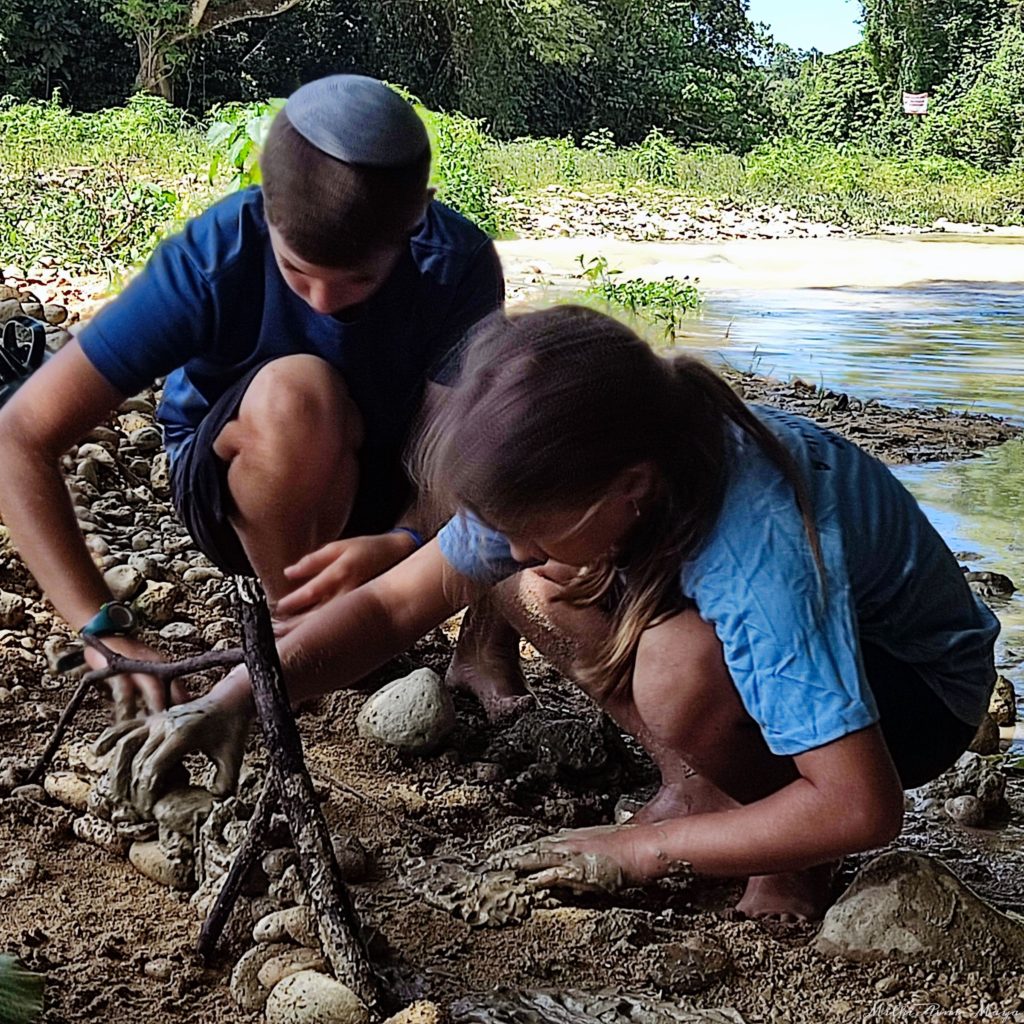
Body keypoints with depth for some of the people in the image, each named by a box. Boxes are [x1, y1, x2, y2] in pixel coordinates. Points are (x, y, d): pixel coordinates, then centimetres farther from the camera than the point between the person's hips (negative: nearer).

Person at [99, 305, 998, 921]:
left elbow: (862, 811, -39)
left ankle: (800, 861, -8)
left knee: (679, 666, -36)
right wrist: (232, 701, -25)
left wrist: (642, 852, -29)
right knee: (530, 588, -12)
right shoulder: (565, 482, -19)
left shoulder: (758, 544, -40)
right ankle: (697, 787, 2)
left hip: (917, 684, -6)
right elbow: (394, 603, -11)